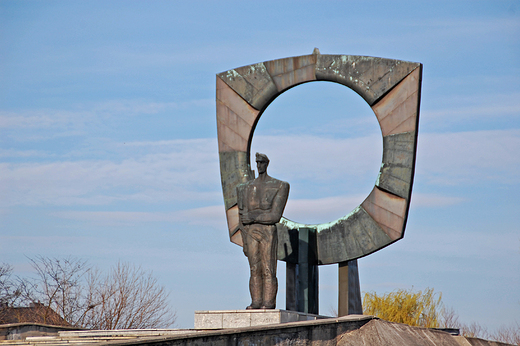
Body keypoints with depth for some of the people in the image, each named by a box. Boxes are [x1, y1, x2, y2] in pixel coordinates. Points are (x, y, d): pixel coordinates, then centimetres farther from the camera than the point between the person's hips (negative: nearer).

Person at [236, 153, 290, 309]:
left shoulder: (279, 187, -1)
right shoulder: (245, 188, 13)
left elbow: (275, 216, -9)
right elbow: (243, 219, 12)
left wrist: (253, 217, -13)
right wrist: (245, 243, 6)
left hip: (268, 233, -4)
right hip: (251, 233, 4)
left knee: (268, 271, -6)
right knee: (254, 270, 4)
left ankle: (269, 302, -5)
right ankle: (256, 302, 6)